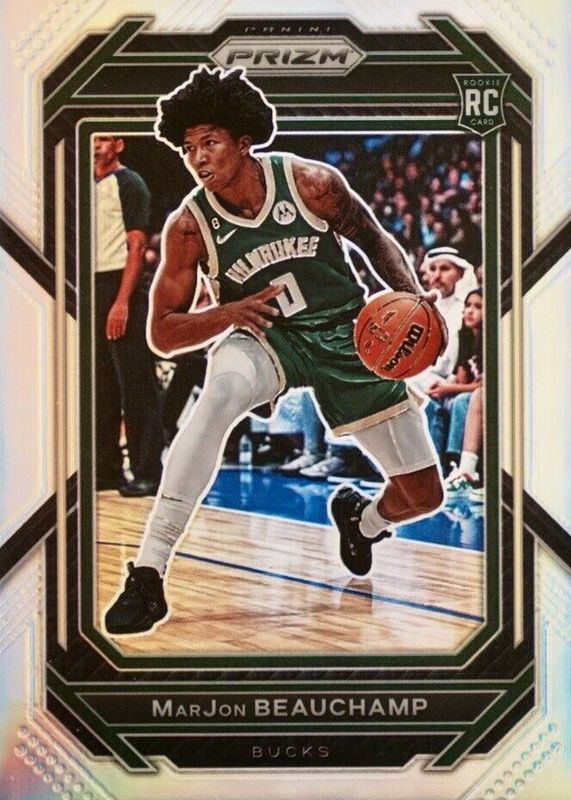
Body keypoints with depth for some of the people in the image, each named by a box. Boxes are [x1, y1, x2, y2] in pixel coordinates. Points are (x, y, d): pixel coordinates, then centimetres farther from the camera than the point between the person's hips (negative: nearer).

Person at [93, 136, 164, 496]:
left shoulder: (129, 184, -4)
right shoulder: (90, 187, 18)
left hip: (121, 290, -8)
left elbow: (137, 246, -11)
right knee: (102, 385, 10)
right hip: (94, 290, 8)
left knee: (137, 387, -6)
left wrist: (122, 301, -19)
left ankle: (148, 473, -3)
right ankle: (107, 469, 16)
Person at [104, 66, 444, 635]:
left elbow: (374, 239, 4)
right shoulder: (189, 226, -14)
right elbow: (162, 332, -8)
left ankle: (362, 519, 42)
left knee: (425, 495, 2)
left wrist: (412, 296, -13)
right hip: (264, 338, -2)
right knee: (219, 395, -41)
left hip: (346, 337, 2)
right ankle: (147, 576, -37)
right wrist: (227, 313, -26)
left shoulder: (310, 182, -14)